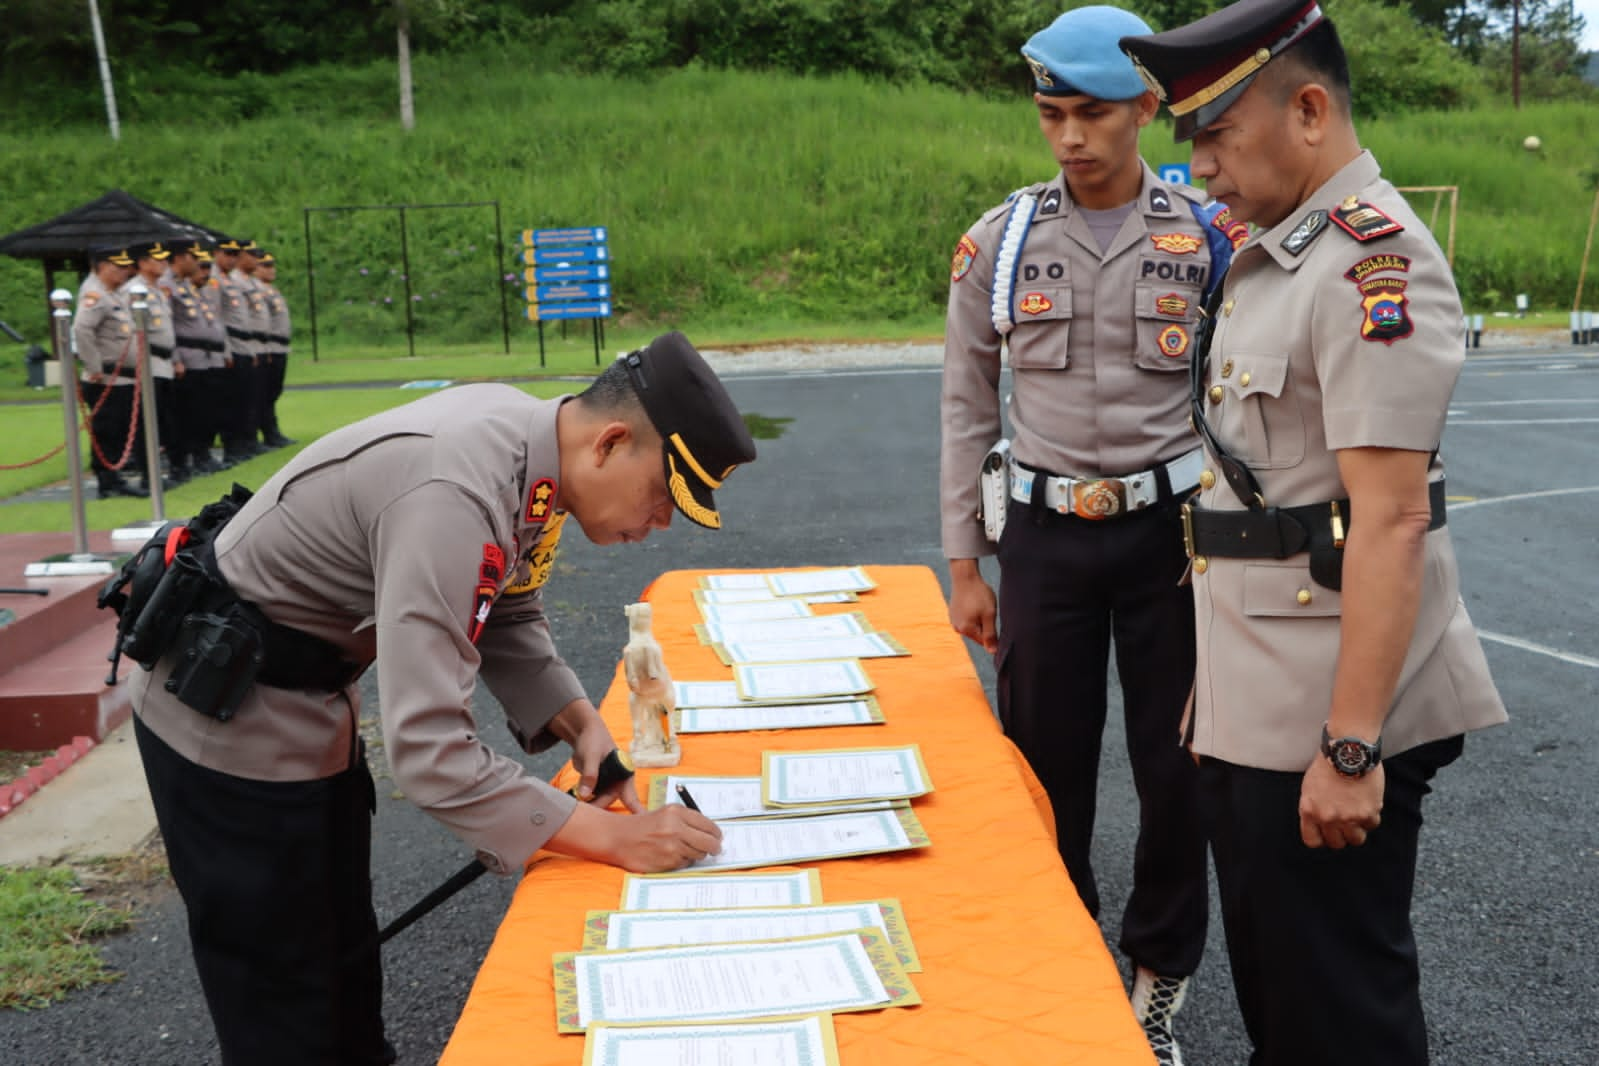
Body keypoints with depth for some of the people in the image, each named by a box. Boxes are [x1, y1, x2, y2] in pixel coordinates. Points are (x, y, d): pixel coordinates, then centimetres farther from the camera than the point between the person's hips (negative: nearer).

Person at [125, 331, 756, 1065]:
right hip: (227, 714, -9)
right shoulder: (454, 497, -35)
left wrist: (581, 724, -10)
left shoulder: (532, 444, -8)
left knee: (343, 957, 21)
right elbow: (427, 749, -37)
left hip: (309, 694, 9)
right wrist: (613, 838, -32)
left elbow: (508, 617, 6)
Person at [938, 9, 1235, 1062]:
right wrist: (963, 563, 2)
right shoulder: (1000, 241, -1)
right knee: (1049, 768, 10)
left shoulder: (1209, 236, -4)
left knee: (1176, 768, 8)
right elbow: (967, 409, 4)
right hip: (1045, 533, 1)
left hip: (1171, 528, -1)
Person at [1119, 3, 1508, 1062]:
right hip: (1249, 704, 9)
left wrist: (1352, 746, -24)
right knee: (1265, 975, 22)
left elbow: (1390, 518, -23)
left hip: (1326, 718, -9)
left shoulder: (1374, 257, -18)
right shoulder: (1272, 251, 12)